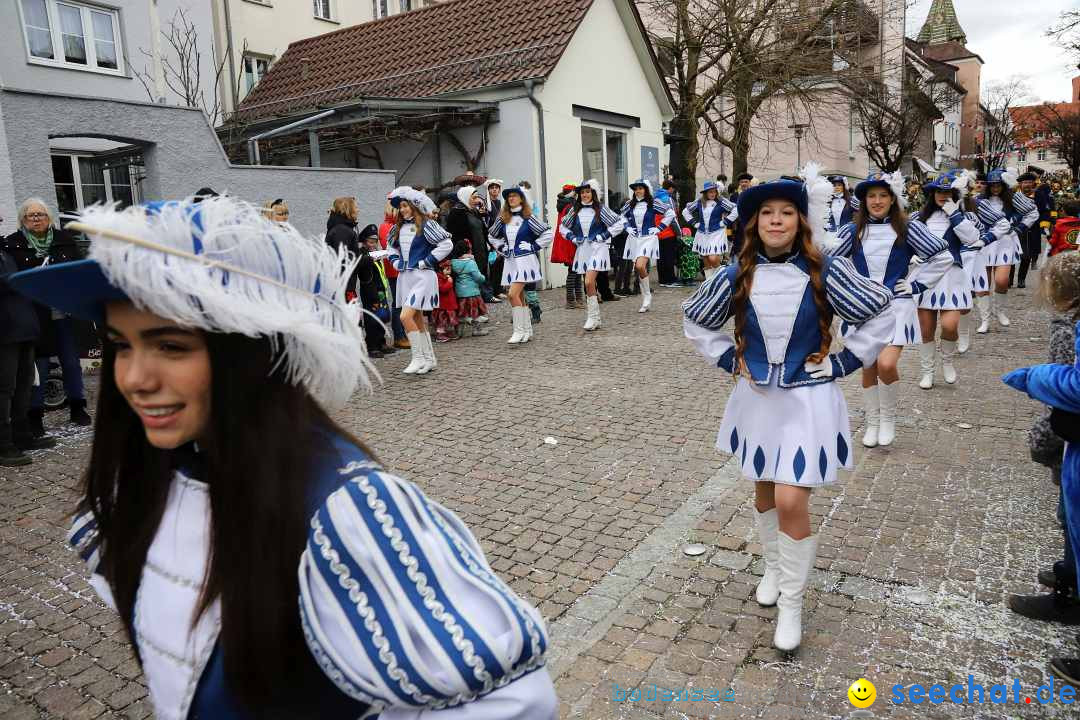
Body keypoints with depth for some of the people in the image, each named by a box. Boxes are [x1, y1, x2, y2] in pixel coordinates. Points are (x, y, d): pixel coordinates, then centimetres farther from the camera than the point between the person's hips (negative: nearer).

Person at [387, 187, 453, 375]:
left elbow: (447, 244, -15)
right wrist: (396, 262, 11)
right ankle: (429, 359, 22)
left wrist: (426, 261, -13)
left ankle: (419, 358, -5)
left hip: (422, 276, -8)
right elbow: (392, 247, 28)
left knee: (406, 317, -17)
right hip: (404, 276, 8)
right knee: (417, 319, 11)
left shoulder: (426, 225, -10)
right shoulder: (398, 228, 12)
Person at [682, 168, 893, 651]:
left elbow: (881, 314, -1)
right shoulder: (736, 275, -4)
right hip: (757, 398, 3)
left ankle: (791, 604, 9)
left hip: (807, 399, -3)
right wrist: (728, 360, 1)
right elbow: (695, 320, 11)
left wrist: (843, 363, -5)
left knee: (792, 500, -10)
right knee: (764, 491, 17)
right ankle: (773, 568, 43)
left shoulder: (824, 272, -10)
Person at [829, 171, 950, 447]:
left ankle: (889, 417, 8)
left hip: (896, 306, -2)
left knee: (886, 364, -18)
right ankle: (872, 422, 26)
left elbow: (943, 257, 0)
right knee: (868, 368, 9)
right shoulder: (852, 231, 3)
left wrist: (916, 285, -3)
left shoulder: (908, 229, -2)